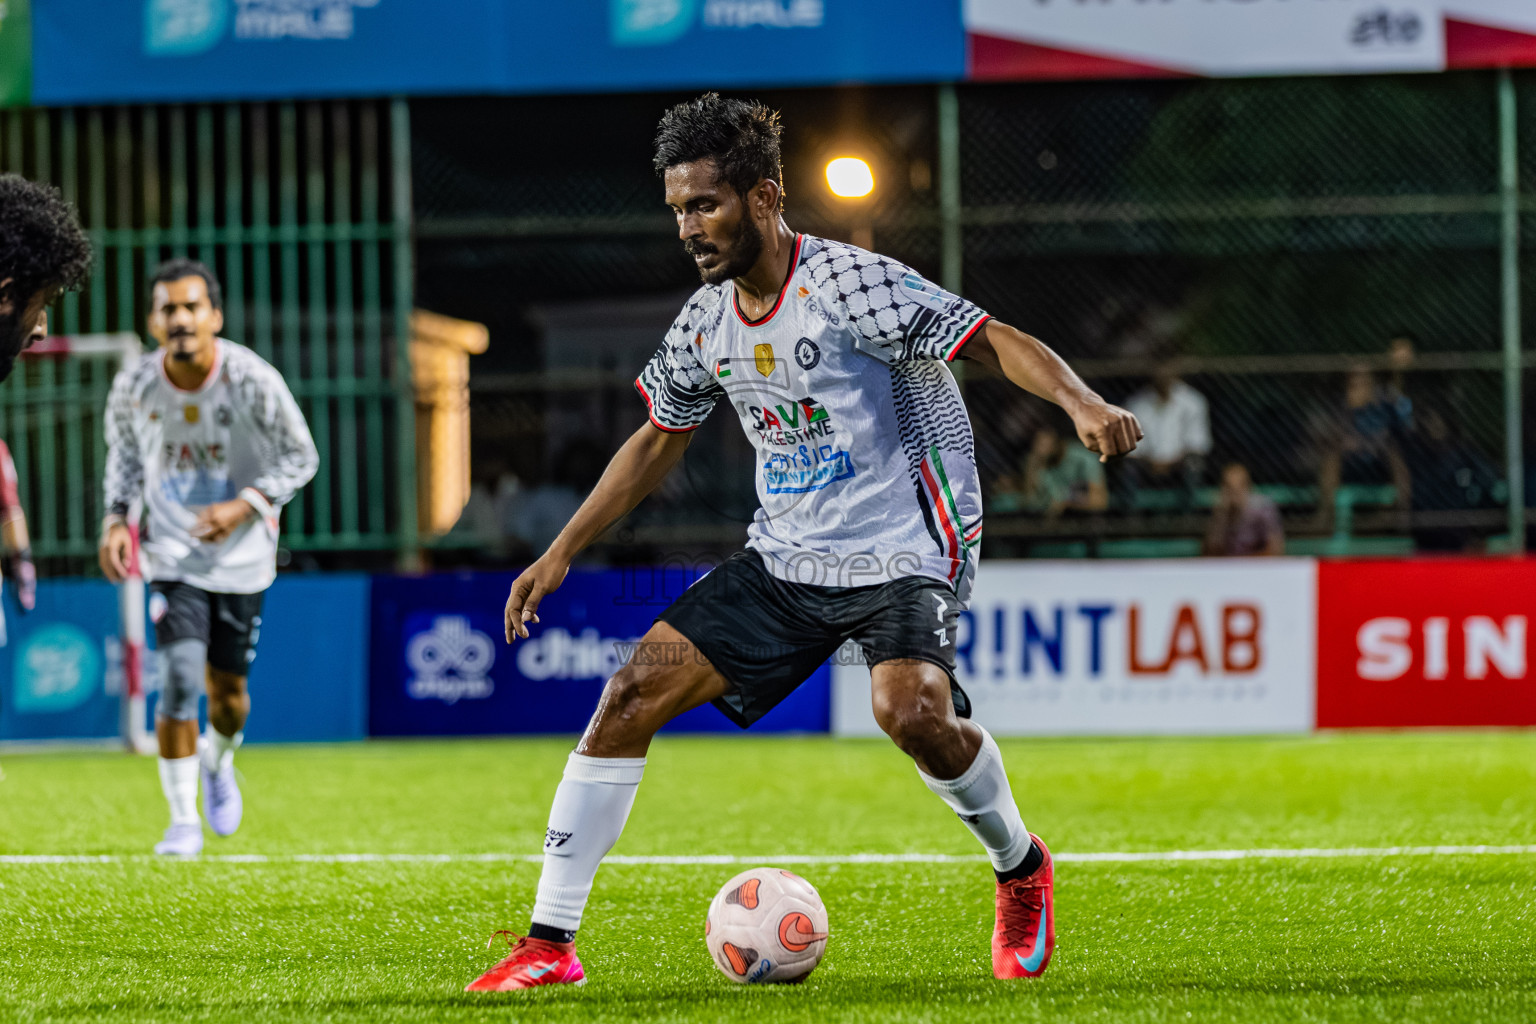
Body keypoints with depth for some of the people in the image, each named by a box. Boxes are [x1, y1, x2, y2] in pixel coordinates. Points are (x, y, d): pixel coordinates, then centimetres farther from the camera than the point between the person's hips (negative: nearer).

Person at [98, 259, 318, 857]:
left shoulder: (253, 381, -16)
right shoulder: (134, 387, -9)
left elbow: (301, 458, -4)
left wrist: (244, 507, -17)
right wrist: (116, 517, -4)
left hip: (242, 556, 0)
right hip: (172, 555, 0)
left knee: (228, 690, 8)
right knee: (181, 678, -16)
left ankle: (219, 763, 44)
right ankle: (183, 819, -4)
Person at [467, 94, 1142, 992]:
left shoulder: (846, 283, -16)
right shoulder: (707, 323, 5)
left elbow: (996, 342, -18)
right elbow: (657, 440, 21)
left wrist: (1082, 403, -37)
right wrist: (561, 555, 20)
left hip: (904, 555, -6)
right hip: (784, 561, 6)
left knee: (913, 712, -32)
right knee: (636, 691, -7)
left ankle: (1021, 867, 1)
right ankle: (550, 945, -2)